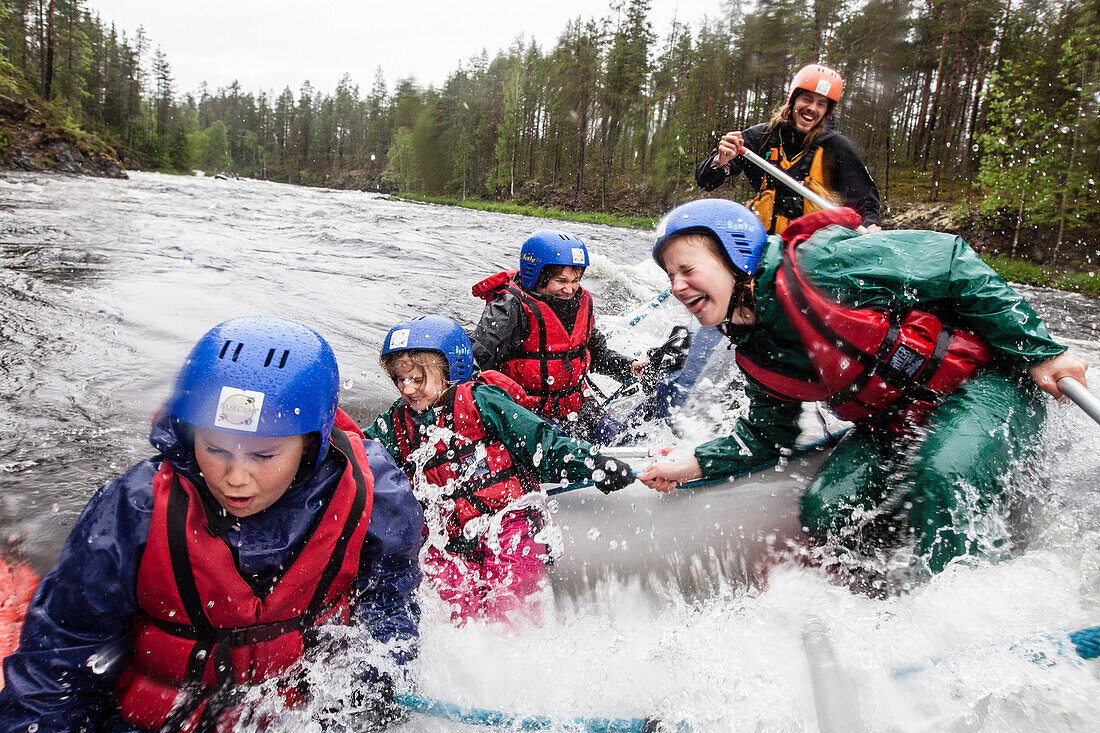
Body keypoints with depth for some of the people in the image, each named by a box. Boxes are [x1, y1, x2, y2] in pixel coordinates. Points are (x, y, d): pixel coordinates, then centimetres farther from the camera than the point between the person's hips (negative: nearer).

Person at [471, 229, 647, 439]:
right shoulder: (511, 309, -17)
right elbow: (478, 356, -23)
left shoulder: (581, 303, 6)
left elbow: (595, 351, 20)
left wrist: (629, 367, 6)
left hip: (577, 408, 7)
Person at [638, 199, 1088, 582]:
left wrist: (1038, 351, -17)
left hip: (983, 379, -6)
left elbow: (948, 261, -19)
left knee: (941, 482, -33)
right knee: (827, 512, -11)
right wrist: (695, 466, -2)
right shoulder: (755, 356, -1)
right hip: (895, 423, 7)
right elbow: (768, 435, 12)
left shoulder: (814, 264, -25)